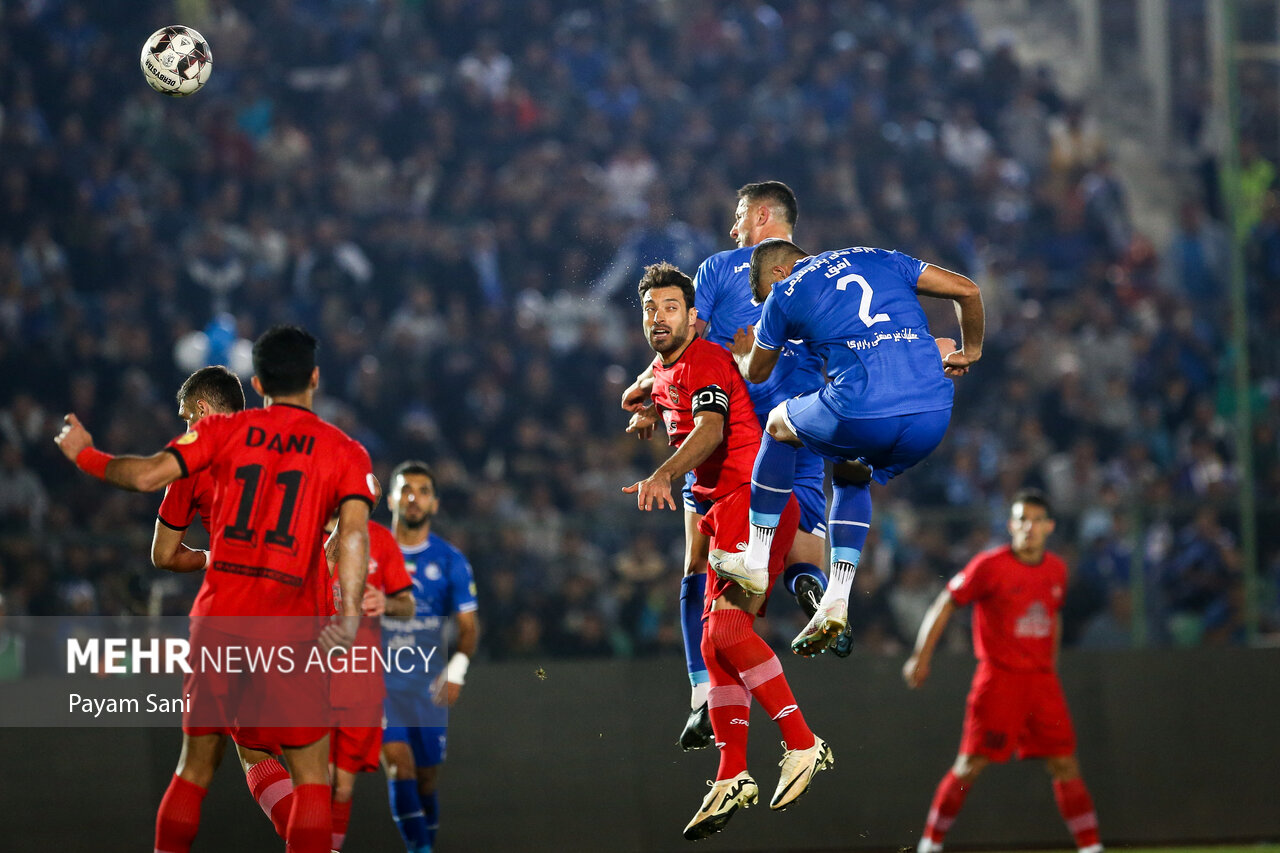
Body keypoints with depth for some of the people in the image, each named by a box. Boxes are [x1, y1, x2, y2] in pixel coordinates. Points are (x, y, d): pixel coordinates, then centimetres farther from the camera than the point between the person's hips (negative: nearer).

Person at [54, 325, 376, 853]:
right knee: (312, 776, 3)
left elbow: (148, 475, -3)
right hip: (291, 625, -2)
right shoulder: (345, 452, 4)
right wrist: (349, 615, -21)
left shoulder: (226, 429, 7)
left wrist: (84, 454, 14)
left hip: (218, 616, 2)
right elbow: (353, 528, -12)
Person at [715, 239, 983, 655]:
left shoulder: (785, 294, 13)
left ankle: (755, 563, 31)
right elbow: (966, 290, 17)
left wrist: (741, 356, 55)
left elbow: (757, 372, 31)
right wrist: (969, 351, 34)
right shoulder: (878, 259, 22)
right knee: (852, 477, 33)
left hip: (865, 414, -4)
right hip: (936, 415, 5)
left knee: (780, 425, 28)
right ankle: (836, 602, 20)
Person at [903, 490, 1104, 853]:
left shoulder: (1057, 570, 8)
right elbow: (946, 604, -3)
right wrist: (921, 656, -7)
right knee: (970, 765, -6)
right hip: (999, 678, -4)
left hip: (1042, 679, 4)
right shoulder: (989, 565, -8)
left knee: (1065, 765, 0)